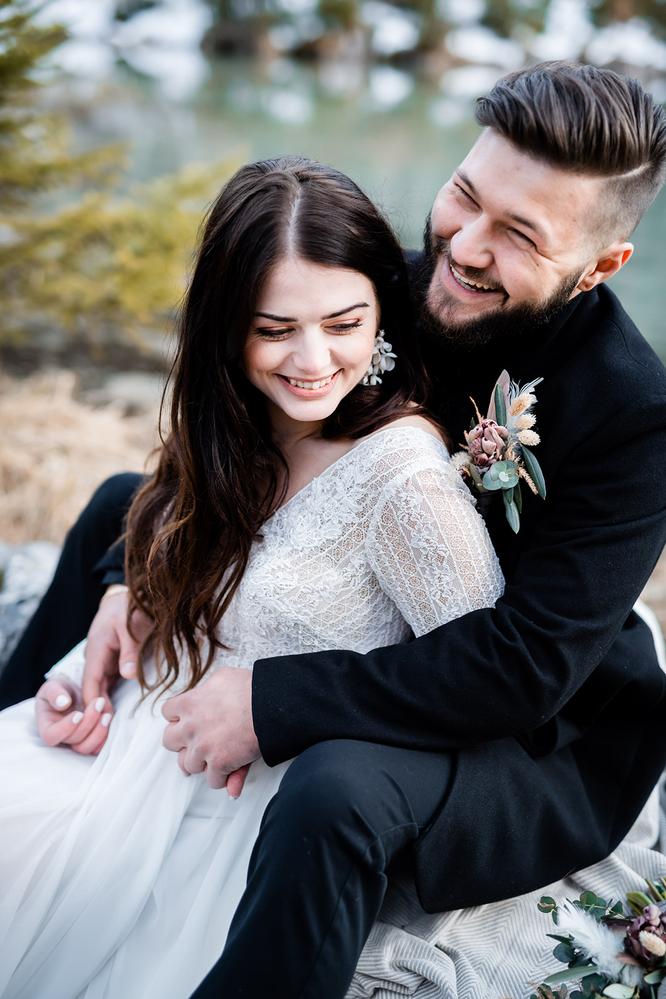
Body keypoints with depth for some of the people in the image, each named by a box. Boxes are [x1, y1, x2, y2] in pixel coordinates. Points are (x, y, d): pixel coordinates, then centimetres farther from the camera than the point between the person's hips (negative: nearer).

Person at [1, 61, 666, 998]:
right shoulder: (407, 285, -12)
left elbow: (525, 666, -31)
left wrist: (273, 703, -33)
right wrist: (133, 576, -15)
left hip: (541, 740, -7)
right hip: (371, 627, 7)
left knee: (336, 789, -41)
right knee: (122, 508, 13)